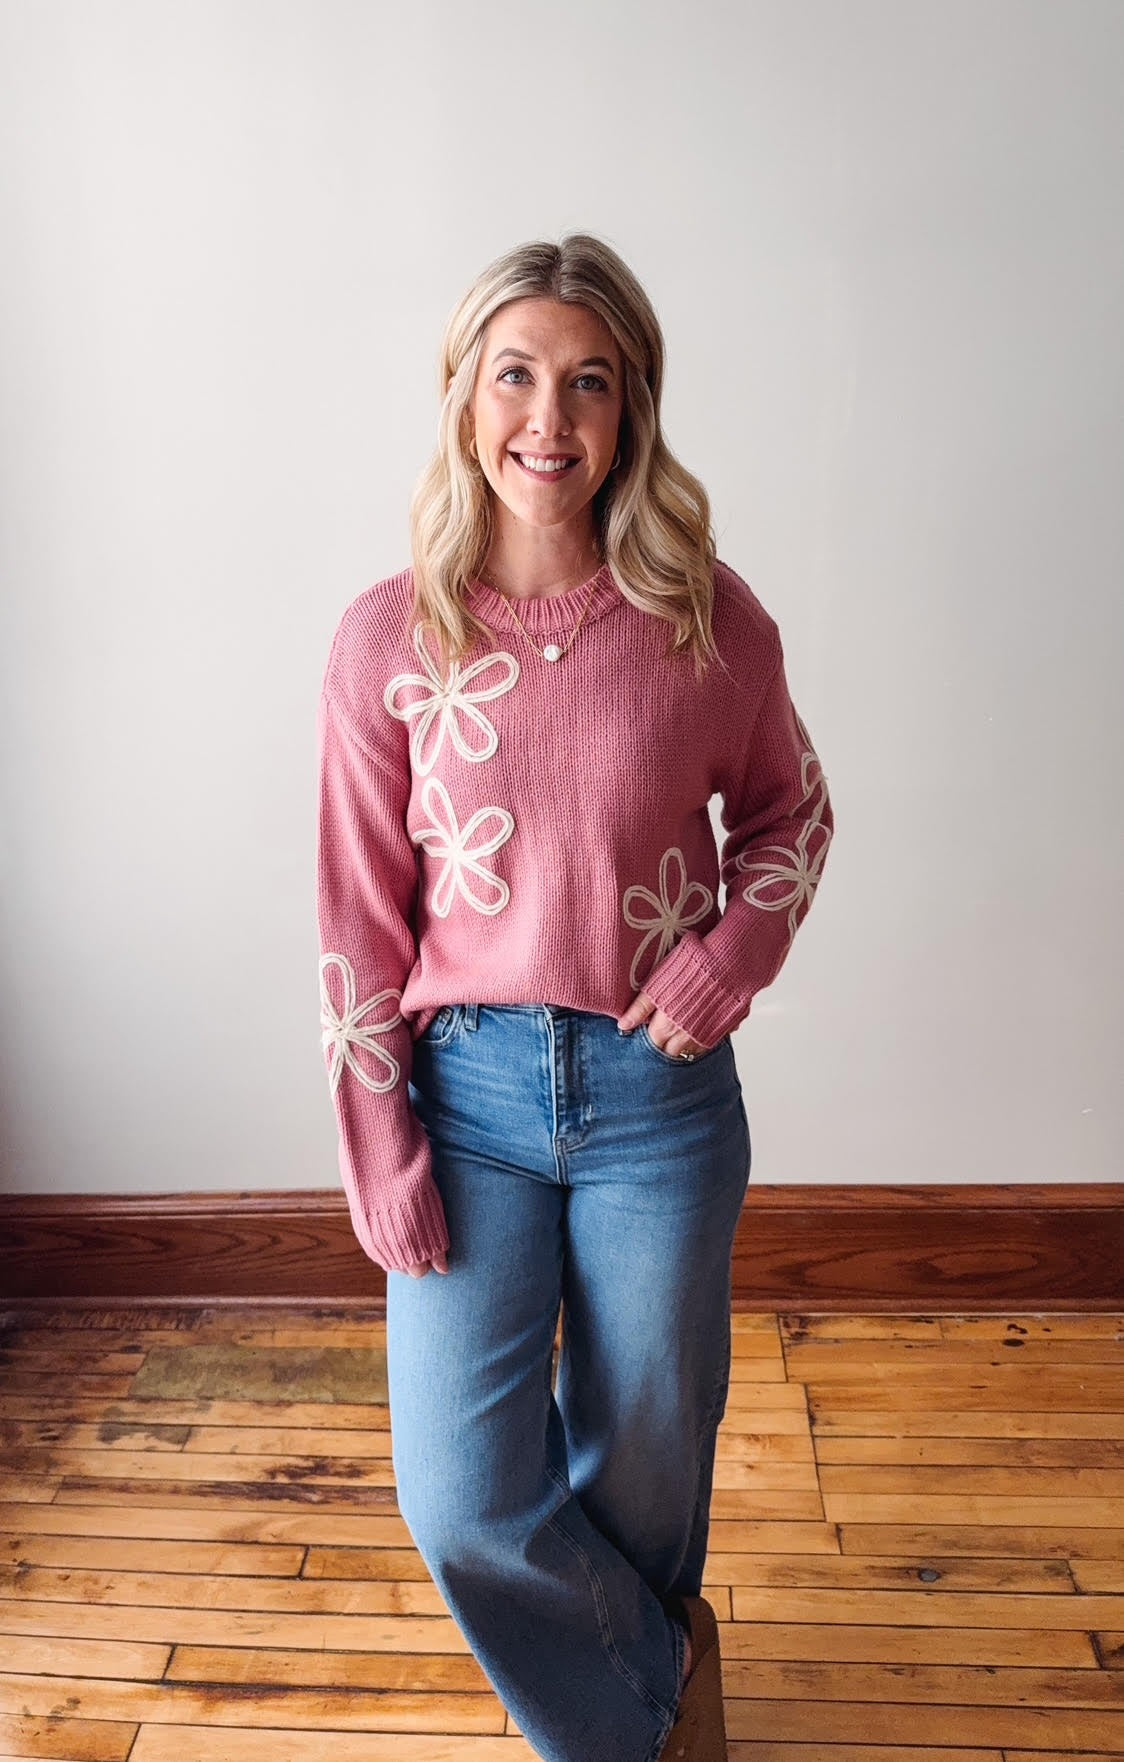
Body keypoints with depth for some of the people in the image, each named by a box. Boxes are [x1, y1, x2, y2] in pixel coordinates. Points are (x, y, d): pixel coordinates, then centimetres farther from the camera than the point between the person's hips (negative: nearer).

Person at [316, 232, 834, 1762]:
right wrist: (379, 1152, -4)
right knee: (460, 1495, 2)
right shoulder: (391, 636, -7)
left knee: (646, 1455, 17)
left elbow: (791, 811, 9)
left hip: (659, 1089, 0)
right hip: (470, 1082, 0)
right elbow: (361, 917, -3)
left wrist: (733, 954, -9)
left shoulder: (709, 617, -7)